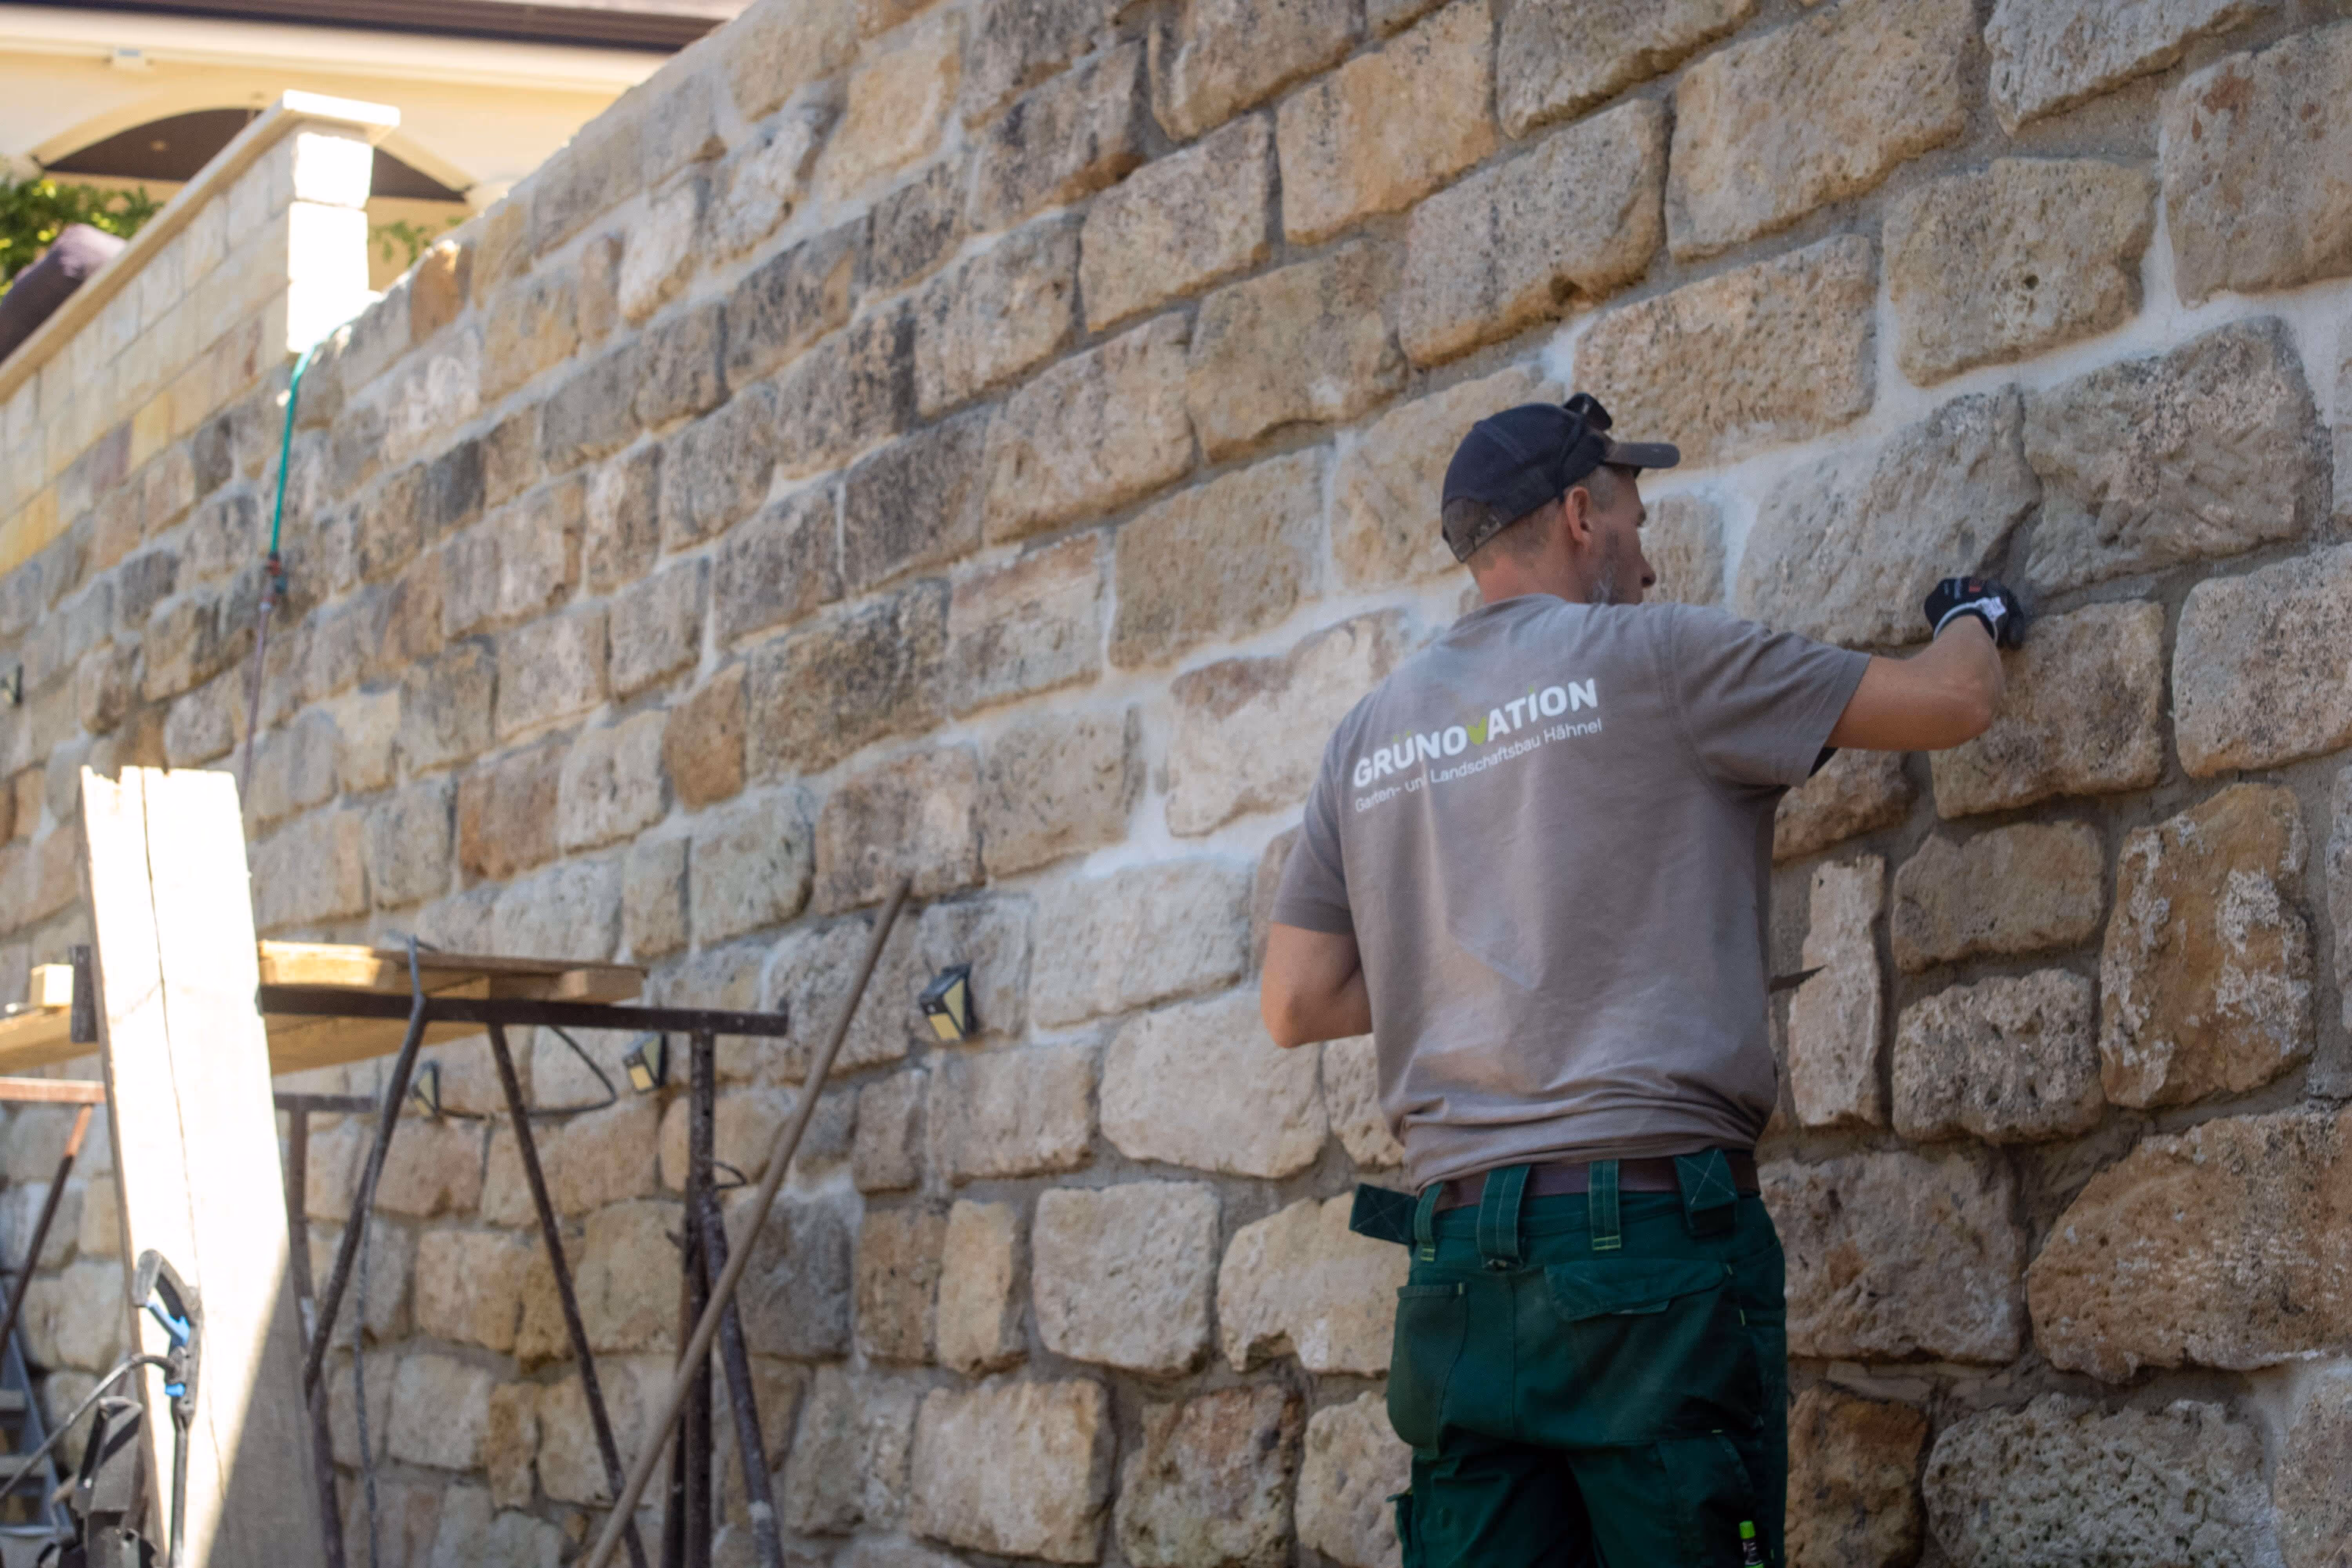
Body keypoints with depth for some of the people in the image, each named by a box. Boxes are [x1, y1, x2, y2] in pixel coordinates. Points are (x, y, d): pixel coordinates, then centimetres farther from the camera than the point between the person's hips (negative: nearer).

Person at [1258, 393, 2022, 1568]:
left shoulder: (1369, 736, 15)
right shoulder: (1654, 658, 0)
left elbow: (1295, 1006, 14)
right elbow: (1954, 701, 4)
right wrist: (1975, 618, 27)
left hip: (1456, 1256, 5)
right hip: (1652, 1231, -5)